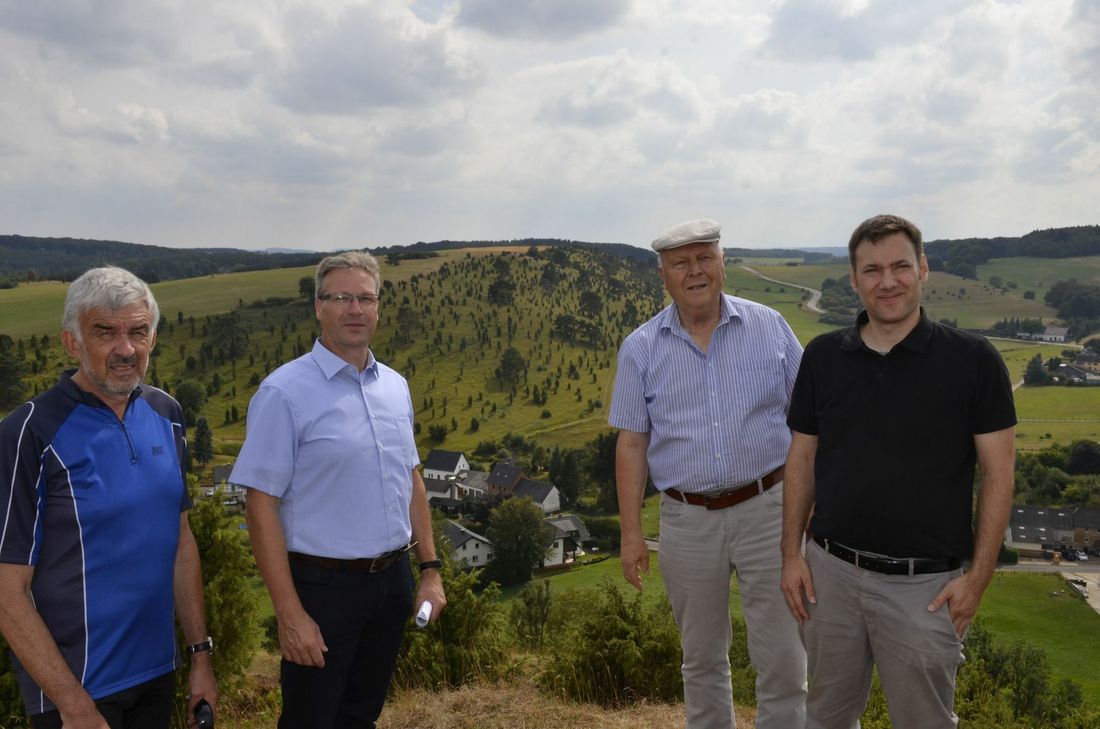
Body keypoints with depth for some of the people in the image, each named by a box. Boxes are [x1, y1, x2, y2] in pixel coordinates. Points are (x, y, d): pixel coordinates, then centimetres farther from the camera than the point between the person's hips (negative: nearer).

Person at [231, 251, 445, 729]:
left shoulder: (395, 386, 6)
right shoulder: (285, 392, -13)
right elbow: (262, 507, -14)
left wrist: (430, 569, 10)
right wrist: (290, 614, -16)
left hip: (392, 581, 6)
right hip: (323, 586, -5)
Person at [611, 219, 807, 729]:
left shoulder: (769, 327, -1)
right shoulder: (640, 349, 1)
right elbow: (631, 444, 2)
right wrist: (631, 533, 0)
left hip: (767, 509, -1)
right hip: (688, 521, 1)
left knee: (782, 658, 4)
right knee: (702, 658, 16)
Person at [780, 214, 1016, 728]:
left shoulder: (973, 360, -8)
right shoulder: (823, 356, 0)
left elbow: (997, 474, -5)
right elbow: (802, 459, 6)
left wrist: (978, 576, -9)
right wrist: (792, 555, 2)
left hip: (925, 585, -2)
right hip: (830, 572, 3)